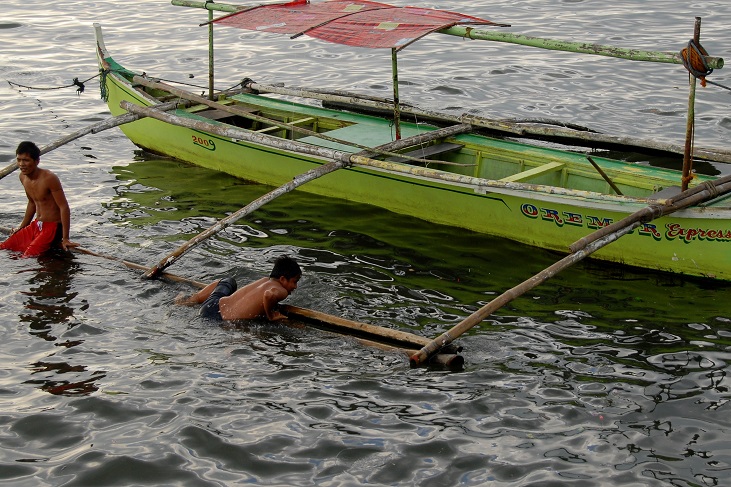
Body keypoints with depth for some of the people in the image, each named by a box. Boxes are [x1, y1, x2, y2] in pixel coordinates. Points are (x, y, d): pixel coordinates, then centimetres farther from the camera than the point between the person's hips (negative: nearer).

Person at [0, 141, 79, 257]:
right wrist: (21, 228, 25)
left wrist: (65, 239, -24)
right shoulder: (23, 177, 3)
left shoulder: (49, 179, -22)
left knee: (29, 256, -23)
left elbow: (64, 207, -22)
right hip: (36, 225, 8)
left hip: (53, 227, -8)